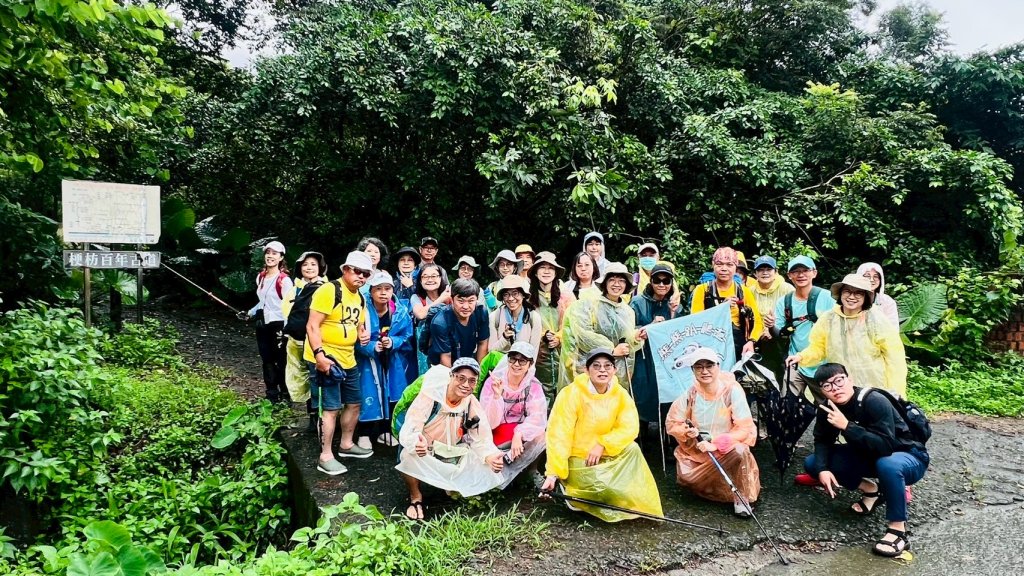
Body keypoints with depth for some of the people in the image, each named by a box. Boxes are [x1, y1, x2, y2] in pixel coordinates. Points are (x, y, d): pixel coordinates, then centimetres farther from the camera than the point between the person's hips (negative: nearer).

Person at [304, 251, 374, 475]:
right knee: (330, 408, -4)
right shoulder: (328, 291, -15)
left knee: (354, 403, 18)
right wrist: (319, 355, -28)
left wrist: (363, 334, 1)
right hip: (325, 359, -9)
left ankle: (346, 445, 36)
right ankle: (325, 457, 8)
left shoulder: (360, 298, 12)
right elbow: (312, 326, -19)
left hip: (348, 360, 9)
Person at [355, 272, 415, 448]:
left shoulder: (401, 311, -10)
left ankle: (385, 431, 25)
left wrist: (393, 342, -20)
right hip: (368, 360, -3)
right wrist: (372, 347, -27)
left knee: (390, 395, 9)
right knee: (368, 396, -6)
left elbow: (407, 336, -2)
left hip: (393, 362, 3)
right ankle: (364, 434, 10)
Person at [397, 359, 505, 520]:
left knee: (492, 471, -15)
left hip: (454, 459, 4)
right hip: (424, 457, -3)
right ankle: (415, 497, -7)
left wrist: (490, 456, -31)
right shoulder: (430, 395, -24)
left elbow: (482, 440, -8)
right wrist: (416, 443, -53)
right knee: (409, 454, -37)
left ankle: (453, 487, 14)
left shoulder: (473, 405, -10)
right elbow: (408, 430, -29)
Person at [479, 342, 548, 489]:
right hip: (494, 435, -2)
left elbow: (538, 417, -20)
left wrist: (519, 434, -36)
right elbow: (490, 422, -19)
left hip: (520, 437, 2)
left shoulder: (534, 386, -8)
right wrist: (497, 396, -34)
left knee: (542, 436, -26)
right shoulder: (493, 381, -15)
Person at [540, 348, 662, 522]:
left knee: (632, 449, -21)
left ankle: (631, 502, -3)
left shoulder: (621, 394, -6)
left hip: (607, 456, 5)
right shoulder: (571, 394, -20)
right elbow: (559, 435, -22)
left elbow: (630, 428, -14)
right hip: (577, 458, -5)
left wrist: (602, 445, -28)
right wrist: (553, 473, -26)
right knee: (602, 485, -28)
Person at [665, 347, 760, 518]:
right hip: (696, 449, 3)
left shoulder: (732, 390, -19)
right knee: (685, 477, -20)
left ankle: (741, 497, -11)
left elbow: (744, 428, -21)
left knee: (740, 451, -34)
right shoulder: (690, 393, -11)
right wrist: (685, 431, -25)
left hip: (727, 448, -3)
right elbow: (671, 423, -4)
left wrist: (715, 444, -30)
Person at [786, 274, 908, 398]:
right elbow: (817, 349, 6)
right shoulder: (828, 319, -1)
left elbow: (895, 357, -5)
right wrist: (802, 357, -13)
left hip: (875, 391, -2)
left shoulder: (877, 321, -8)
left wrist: (895, 392, -7)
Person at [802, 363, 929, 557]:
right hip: (868, 456, 6)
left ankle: (898, 530, -23)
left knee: (888, 465, -42)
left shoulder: (874, 402, -31)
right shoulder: (828, 408, -12)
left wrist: (847, 426, -43)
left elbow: (886, 446, -39)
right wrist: (822, 468, -19)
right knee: (812, 463, -6)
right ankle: (871, 490, 10)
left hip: (909, 456, -6)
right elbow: (822, 440, -2)